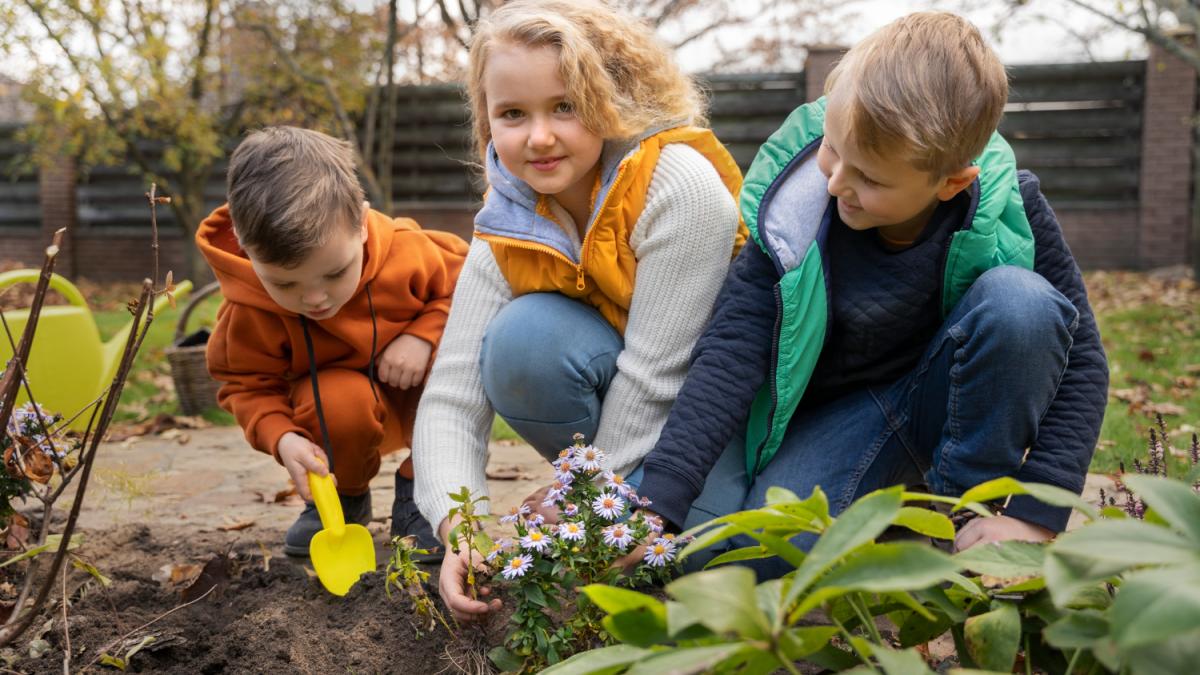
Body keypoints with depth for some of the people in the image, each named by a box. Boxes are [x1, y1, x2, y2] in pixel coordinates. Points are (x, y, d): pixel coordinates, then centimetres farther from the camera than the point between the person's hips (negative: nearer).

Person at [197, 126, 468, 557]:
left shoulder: (407, 252, -29)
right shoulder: (249, 311, -27)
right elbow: (247, 385, -13)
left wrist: (424, 335, -28)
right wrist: (282, 438, -33)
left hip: (418, 398, 1)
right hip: (341, 408, -1)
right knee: (341, 400, -36)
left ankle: (420, 490, -8)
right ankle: (345, 496, 0)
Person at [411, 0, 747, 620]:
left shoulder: (681, 185, -26)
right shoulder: (505, 237, -10)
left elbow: (655, 374, -25)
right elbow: (450, 401, -15)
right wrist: (459, 527, -31)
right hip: (610, 384, 4)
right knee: (522, 338, -26)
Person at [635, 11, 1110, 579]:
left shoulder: (1008, 207, -20)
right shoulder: (794, 212, -21)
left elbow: (1079, 357, -14)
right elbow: (730, 351, -24)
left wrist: (1034, 515, -23)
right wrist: (657, 501, -34)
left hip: (953, 400, 1)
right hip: (835, 412, 0)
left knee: (1019, 299, -31)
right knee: (771, 553, -29)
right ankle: (892, 494, 4)